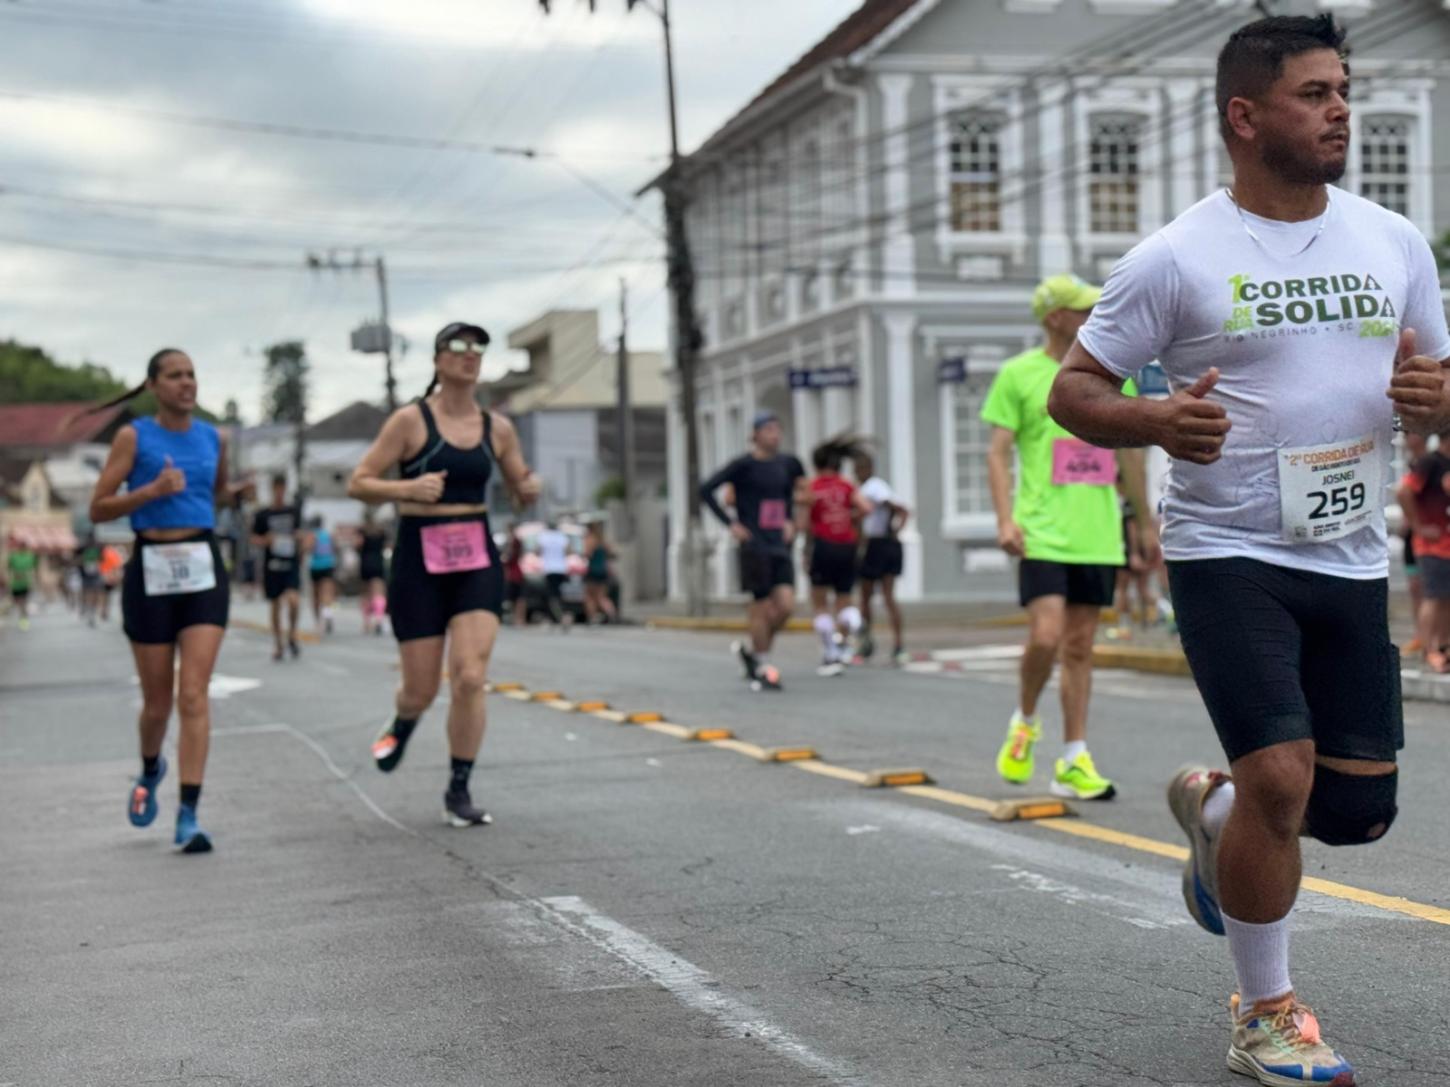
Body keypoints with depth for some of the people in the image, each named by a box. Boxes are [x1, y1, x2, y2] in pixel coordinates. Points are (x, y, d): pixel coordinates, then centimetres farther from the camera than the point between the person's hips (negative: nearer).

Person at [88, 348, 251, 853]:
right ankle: (150, 772, 41)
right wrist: (152, 491, -18)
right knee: (158, 701, 8)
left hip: (204, 569, 2)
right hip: (151, 570, -2)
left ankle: (189, 816, -12)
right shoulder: (133, 437, -2)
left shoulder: (213, 437, 9)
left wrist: (237, 492, 6)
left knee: (194, 695, -10)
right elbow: (98, 509, -4)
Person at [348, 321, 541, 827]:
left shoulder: (497, 428, 6)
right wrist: (409, 488, -23)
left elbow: (519, 492, 18)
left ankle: (459, 792, 2)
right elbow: (358, 483, -6)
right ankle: (401, 726, 42)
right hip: (419, 559, -2)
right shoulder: (410, 420, -5)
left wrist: (530, 487, -6)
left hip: (477, 560, 2)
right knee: (422, 689, 4)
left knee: (471, 679, -12)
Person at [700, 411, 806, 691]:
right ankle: (762, 667, 10)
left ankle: (752, 650, 17)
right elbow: (706, 490, -10)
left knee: (786, 605, -5)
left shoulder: (786, 463, 10)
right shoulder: (744, 465, -7)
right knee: (762, 606, -3)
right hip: (754, 546, -5)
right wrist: (730, 524, -11)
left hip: (780, 545, 5)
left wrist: (789, 520, 14)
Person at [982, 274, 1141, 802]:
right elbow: (999, 452, -2)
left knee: (1081, 646, 6)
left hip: (1098, 535, 4)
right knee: (1046, 634, -15)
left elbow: (1129, 451, 19)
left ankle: (1074, 761, 10)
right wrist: (1005, 519, -13)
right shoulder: (1019, 374, 0)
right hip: (1043, 533, -4)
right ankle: (1025, 722, 13)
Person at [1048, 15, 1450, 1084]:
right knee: (1283, 775, -16)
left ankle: (1211, 807, 40)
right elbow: (1072, 390, -3)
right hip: (1229, 555, -5)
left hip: (1352, 562, 5)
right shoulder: (1176, 258, -7)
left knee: (1360, 807, 6)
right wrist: (1155, 421, -24)